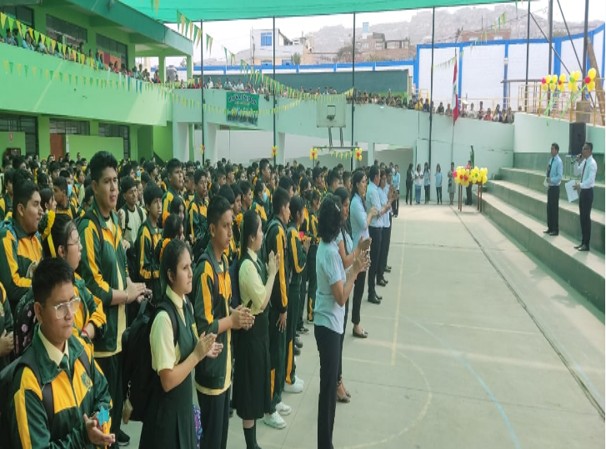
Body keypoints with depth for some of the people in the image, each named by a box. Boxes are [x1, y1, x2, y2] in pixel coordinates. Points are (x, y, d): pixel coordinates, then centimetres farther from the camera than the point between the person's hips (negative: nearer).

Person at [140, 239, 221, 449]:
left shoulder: (187, 305, 0)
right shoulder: (164, 317, -26)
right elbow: (168, 380, -23)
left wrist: (202, 350, -3)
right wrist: (197, 355, -19)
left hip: (185, 404, 8)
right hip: (167, 413, -8)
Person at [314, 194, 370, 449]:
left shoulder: (326, 246, 6)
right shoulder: (331, 252, -22)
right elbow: (341, 297, -22)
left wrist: (355, 267, 3)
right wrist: (355, 270, -15)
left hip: (327, 322, 10)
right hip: (329, 324, -10)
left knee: (329, 382, 20)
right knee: (328, 386, 1)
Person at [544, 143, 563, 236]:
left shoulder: (559, 162, -16)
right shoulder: (551, 160, 9)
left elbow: (559, 176, -20)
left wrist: (551, 180, -28)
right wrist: (548, 183, 2)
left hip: (555, 187, -8)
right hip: (550, 187, 8)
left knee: (554, 208, -1)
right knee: (549, 207, 13)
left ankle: (555, 230, 8)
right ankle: (550, 228, 23)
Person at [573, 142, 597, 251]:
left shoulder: (592, 163, -16)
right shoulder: (584, 161, 9)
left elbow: (590, 180, -24)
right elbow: (576, 173, 15)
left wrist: (580, 185, -35)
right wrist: (577, 162, 2)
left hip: (588, 191, -9)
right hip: (582, 191, 9)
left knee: (586, 217, -3)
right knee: (582, 217, 12)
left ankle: (586, 244, 4)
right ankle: (583, 242, 22)